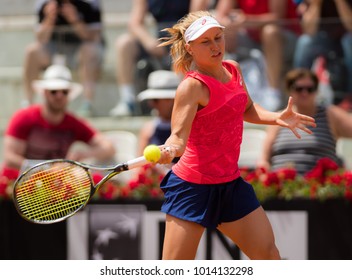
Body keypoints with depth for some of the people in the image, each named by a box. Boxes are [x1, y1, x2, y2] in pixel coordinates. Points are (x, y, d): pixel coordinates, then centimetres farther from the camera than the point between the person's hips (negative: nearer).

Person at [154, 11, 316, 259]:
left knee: (268, 254, 6)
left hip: (230, 183, 7)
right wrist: (169, 150, -50)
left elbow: (247, 110, 24)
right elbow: (179, 136, -27)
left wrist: (276, 118, 7)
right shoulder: (192, 86, -18)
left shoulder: (233, 69, 6)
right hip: (193, 186, -7)